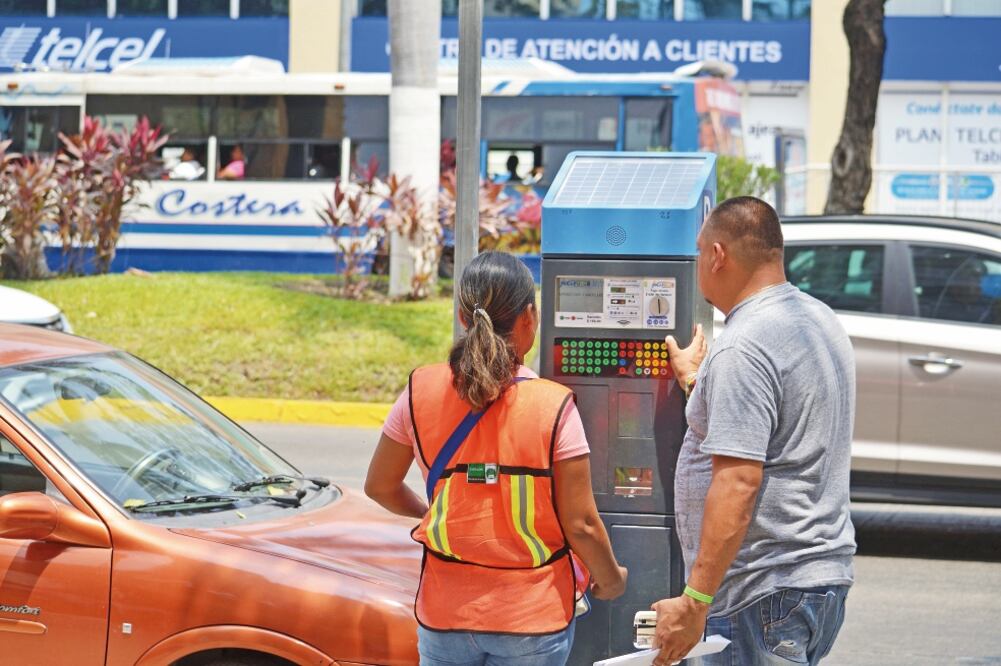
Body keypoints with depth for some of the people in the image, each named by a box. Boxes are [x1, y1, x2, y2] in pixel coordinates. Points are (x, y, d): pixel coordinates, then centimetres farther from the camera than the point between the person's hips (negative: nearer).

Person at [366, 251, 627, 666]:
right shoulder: (553, 407, -14)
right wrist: (610, 579, 8)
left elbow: (380, 487, 7)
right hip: (533, 614, -2)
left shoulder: (421, 393, -6)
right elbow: (581, 524, -11)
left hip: (445, 614, 3)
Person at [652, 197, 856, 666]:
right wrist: (696, 381, 41)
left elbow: (738, 483, -25)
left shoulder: (743, 349, -17)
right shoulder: (820, 320, 13)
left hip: (765, 592, -10)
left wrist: (695, 601, -25)